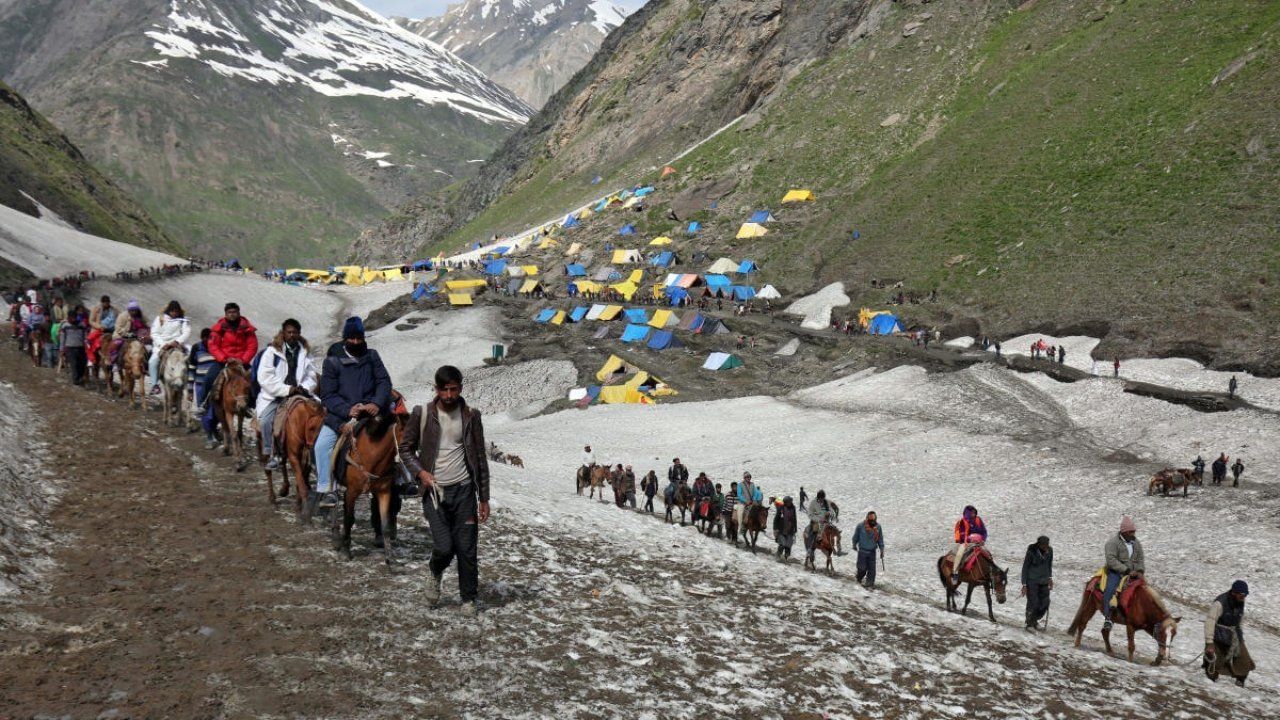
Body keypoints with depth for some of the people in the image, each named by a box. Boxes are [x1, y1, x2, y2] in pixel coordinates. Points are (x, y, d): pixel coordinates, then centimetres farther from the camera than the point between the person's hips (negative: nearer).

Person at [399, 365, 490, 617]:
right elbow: (405, 448, 7)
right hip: (435, 490, -1)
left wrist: (484, 498, 5)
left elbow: (480, 459, 7)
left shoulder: (471, 416, 3)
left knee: (467, 549, 1)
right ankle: (436, 575, 22)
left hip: (464, 490, 1)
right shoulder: (422, 414, -1)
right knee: (443, 546, -12)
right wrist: (420, 472, -11)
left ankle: (469, 600, 17)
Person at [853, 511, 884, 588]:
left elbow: (880, 539, 6)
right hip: (862, 551, -2)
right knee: (862, 568, 1)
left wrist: (882, 550, 5)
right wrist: (854, 545, 17)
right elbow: (856, 536, 5)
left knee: (872, 569, -2)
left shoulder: (878, 527, -5)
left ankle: (869, 584, 9)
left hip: (872, 551, 2)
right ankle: (860, 578, 32)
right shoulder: (861, 526, -13)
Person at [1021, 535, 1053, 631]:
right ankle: (1029, 624, 13)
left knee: (1045, 603, 7)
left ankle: (1034, 620, 30)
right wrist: (1024, 584, -11)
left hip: (1044, 581, 5)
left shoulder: (1050, 550, -4)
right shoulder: (1031, 551, -17)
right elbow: (1025, 568, -10)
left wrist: (1050, 578, 11)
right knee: (1033, 603, -4)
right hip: (1032, 581, -5)